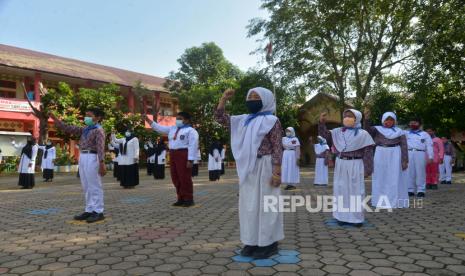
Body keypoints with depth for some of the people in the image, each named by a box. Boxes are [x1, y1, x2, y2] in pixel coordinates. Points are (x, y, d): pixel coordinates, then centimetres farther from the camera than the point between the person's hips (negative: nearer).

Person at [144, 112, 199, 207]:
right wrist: (148, 120, 13)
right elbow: (160, 128, 22)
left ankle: (188, 199, 3)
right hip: (173, 155, 8)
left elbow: (193, 146, -13)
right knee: (176, 178, 9)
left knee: (185, 178, -6)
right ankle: (181, 198, 18)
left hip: (184, 155, -8)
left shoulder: (191, 131, -6)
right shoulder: (172, 129, 19)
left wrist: (190, 160, -19)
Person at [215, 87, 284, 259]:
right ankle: (252, 241, 22)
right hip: (247, 169, 7)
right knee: (249, 205, 10)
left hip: (264, 167, -7)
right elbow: (220, 118, 13)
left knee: (265, 203, 0)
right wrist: (224, 99, 1)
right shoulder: (243, 120, 13)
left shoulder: (272, 121, -6)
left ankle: (269, 243, 11)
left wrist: (277, 172, -18)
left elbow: (277, 148, -11)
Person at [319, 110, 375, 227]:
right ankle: (343, 216, 20)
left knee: (355, 191, 2)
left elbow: (368, 152, -6)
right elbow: (324, 135, 3)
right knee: (341, 190, 9)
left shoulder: (363, 134, -5)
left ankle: (357, 218, 12)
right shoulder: (337, 132, 7)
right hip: (341, 165, 5)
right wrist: (322, 122, -12)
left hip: (355, 166, -4)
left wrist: (368, 169, -9)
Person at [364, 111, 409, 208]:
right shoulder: (377, 129, 7)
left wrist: (405, 160, -7)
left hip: (394, 156, -1)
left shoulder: (399, 131, 5)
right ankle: (381, 201, 15)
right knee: (381, 178, 6)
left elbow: (404, 147, 2)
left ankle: (395, 201, 8)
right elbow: (368, 129, -13)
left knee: (395, 179, 1)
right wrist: (366, 119, -30)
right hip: (380, 155, 1)